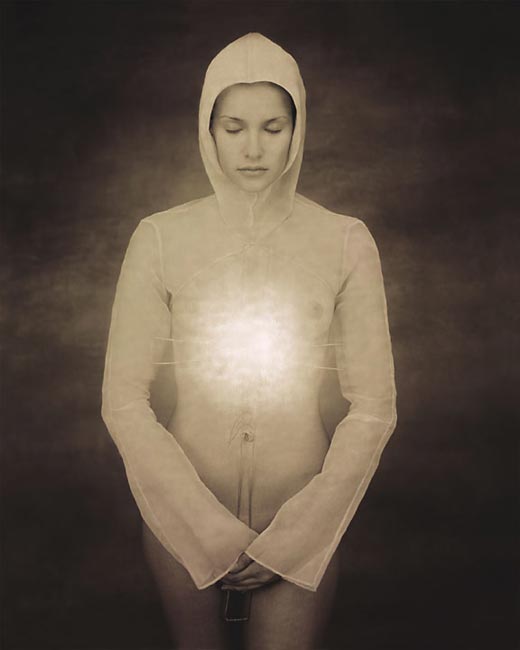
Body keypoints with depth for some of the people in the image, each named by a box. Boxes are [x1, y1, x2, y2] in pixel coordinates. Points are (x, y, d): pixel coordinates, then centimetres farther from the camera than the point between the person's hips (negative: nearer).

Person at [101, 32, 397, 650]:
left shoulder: (346, 243, -7)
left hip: (302, 518, 0)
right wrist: (212, 528, -10)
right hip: (183, 509, 1)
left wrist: (294, 536, -10)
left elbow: (374, 407, -6)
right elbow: (123, 400, -8)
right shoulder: (159, 239, -8)